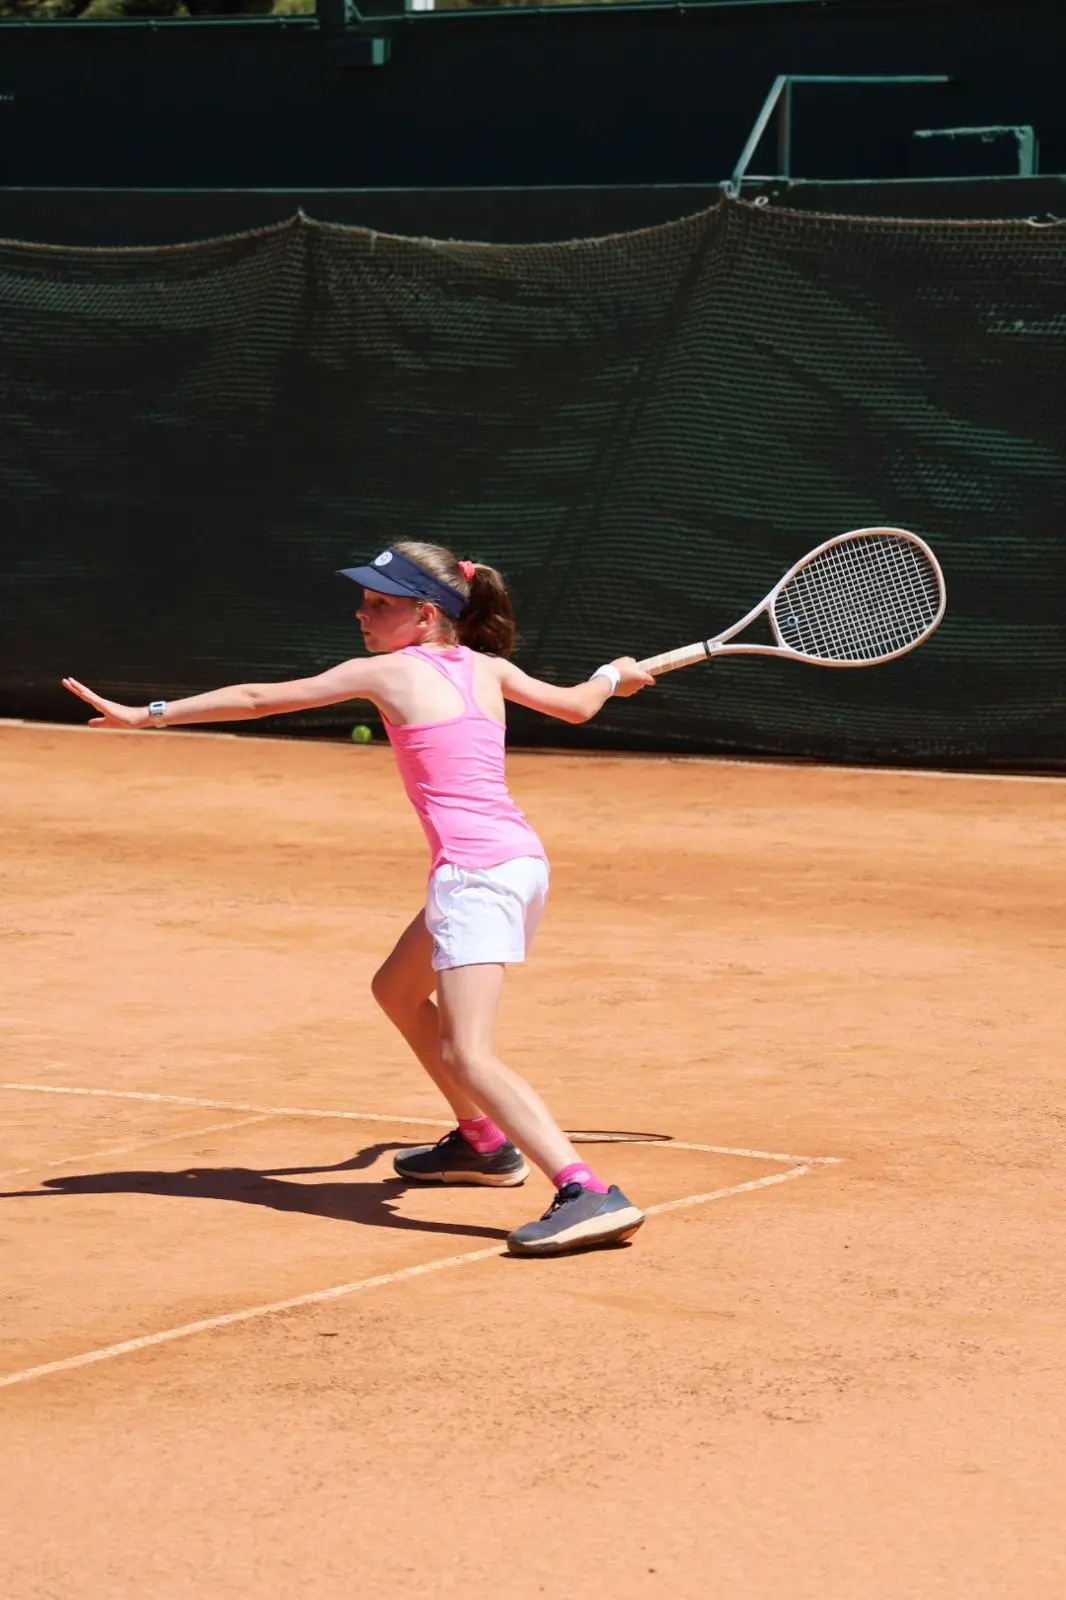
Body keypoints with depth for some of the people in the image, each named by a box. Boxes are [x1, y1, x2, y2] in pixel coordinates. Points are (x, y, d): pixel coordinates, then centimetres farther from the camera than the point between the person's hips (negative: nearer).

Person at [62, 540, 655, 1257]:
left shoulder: (387, 671, -2)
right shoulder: (489, 669, 14)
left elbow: (258, 699, 1)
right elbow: (578, 704, 30)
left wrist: (147, 714, 6)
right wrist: (615, 675, 53)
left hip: (475, 869, -9)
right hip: (519, 858, 9)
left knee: (467, 1056, -16)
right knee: (397, 990, 29)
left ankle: (589, 1194, -32)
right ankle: (484, 1143, 40)